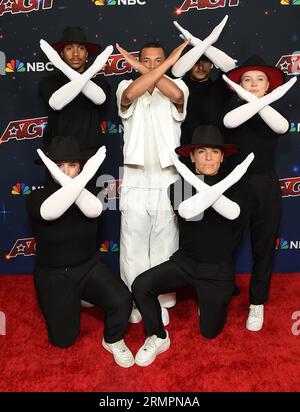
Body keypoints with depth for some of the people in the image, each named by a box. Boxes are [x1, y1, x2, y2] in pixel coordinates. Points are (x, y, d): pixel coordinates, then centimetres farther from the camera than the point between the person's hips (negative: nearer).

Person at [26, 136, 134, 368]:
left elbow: (94, 210, -29)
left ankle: (113, 341, 6)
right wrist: (85, 176, -40)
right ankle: (70, 304, 35)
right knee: (63, 340, 4)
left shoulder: (87, 193, -4)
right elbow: (50, 212, -36)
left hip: (90, 267, 1)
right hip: (54, 275, -1)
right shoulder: (37, 197, -11)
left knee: (122, 300, -25)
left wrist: (65, 180, -40)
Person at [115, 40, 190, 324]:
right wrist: (170, 62, -17)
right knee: (133, 249, 9)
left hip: (167, 183, 0)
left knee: (164, 250, 10)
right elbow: (130, 94, -22)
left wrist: (142, 68, -13)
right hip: (135, 184, 0)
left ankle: (162, 303, 29)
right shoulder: (126, 88, 4)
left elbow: (176, 95, -21)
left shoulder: (177, 88, 5)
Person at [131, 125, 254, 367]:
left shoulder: (233, 185, -4)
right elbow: (186, 211, -27)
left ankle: (215, 299, 44)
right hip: (184, 262, 0)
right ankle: (158, 338, 2)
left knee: (210, 332, 10)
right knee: (141, 285, -24)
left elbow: (232, 212, -25)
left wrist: (197, 182, -33)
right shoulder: (179, 185, -5)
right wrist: (224, 183, -34)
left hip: (218, 269, 0)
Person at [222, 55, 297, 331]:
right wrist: (265, 100, -29)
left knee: (264, 248, 8)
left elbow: (282, 127, -16)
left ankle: (257, 303, 23)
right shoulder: (234, 106, 4)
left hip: (266, 186, 2)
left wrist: (255, 100, -26)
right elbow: (230, 121, -21)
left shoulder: (273, 112, 8)